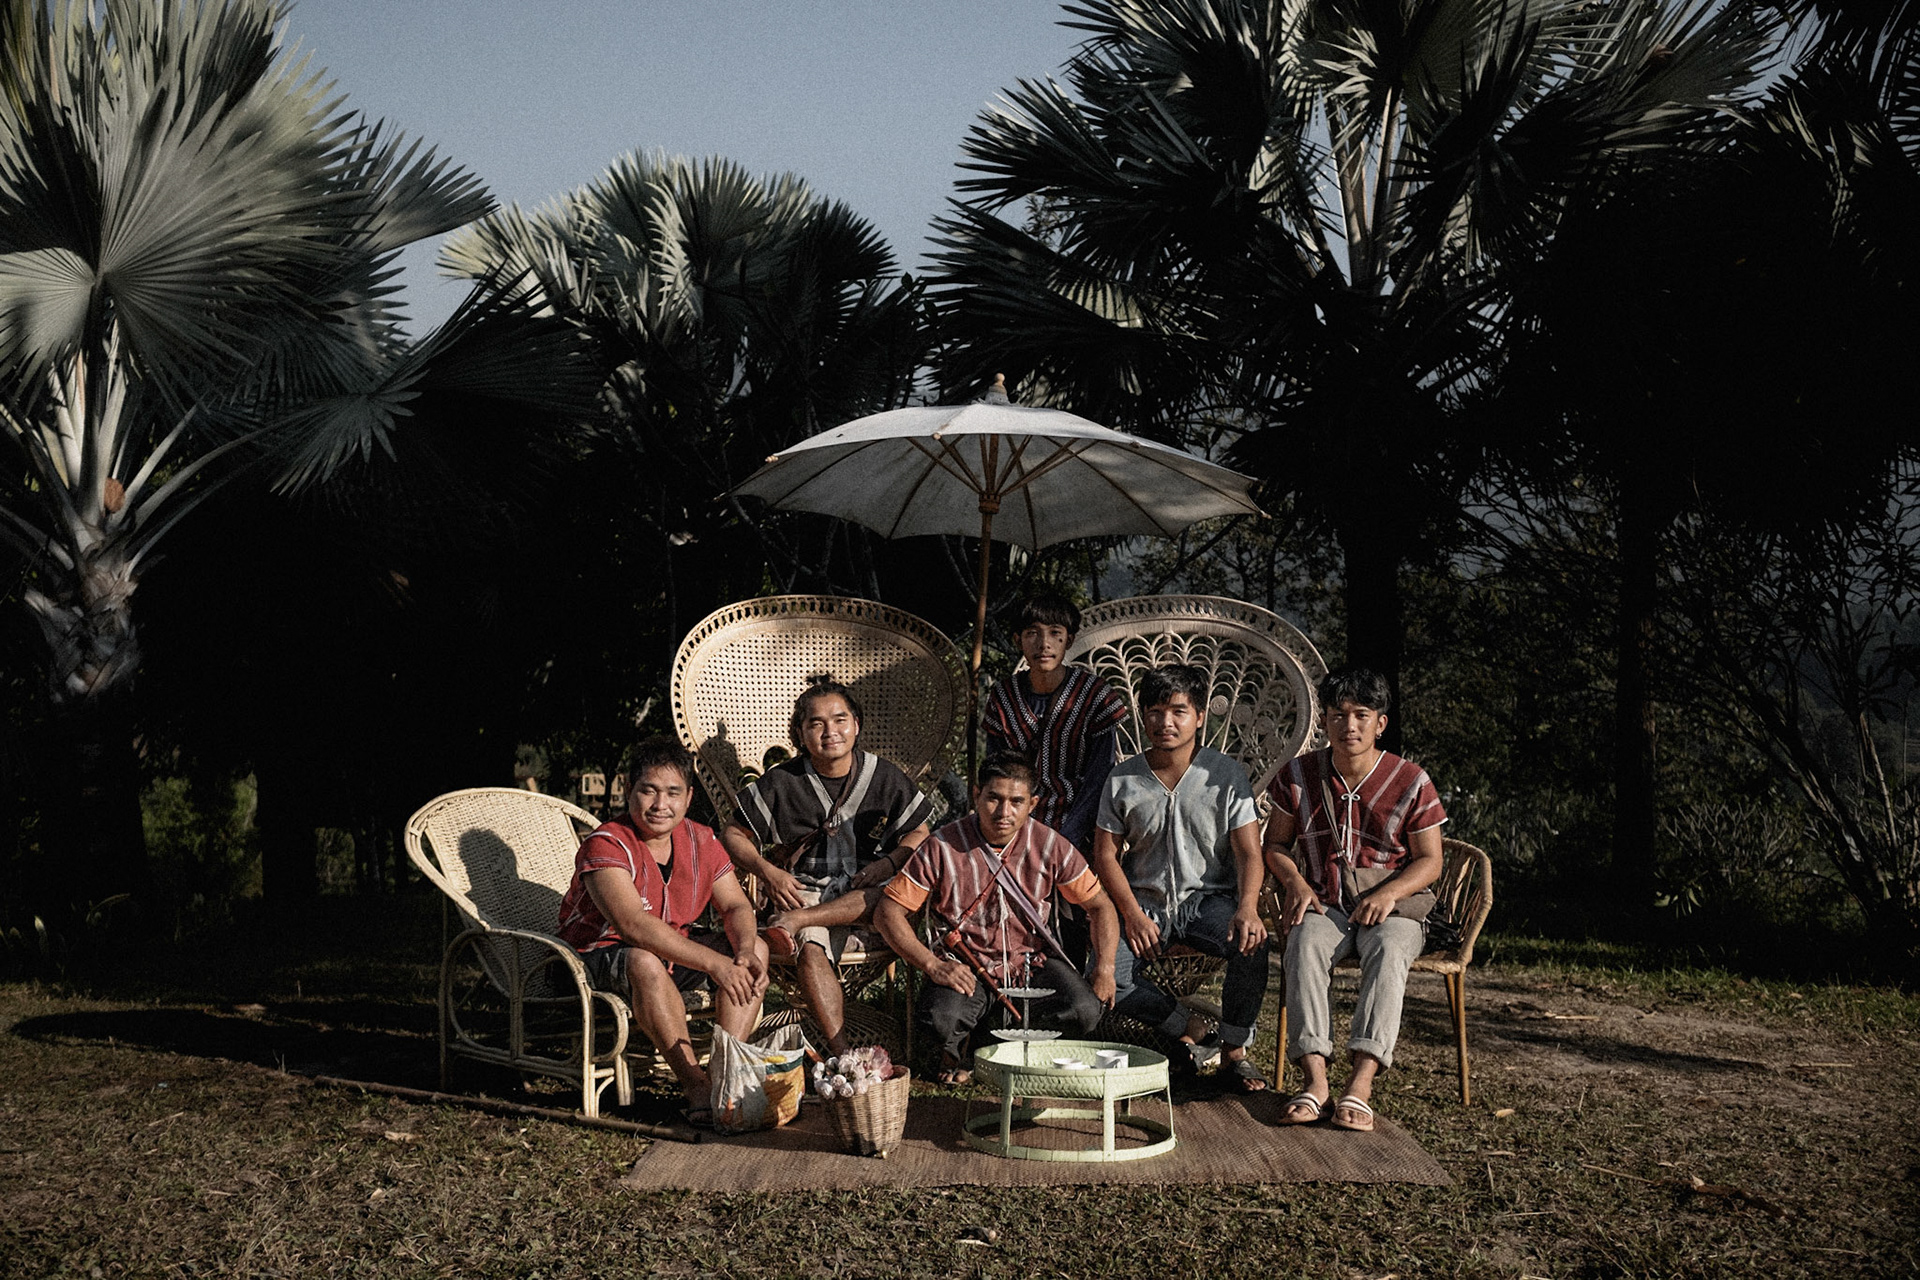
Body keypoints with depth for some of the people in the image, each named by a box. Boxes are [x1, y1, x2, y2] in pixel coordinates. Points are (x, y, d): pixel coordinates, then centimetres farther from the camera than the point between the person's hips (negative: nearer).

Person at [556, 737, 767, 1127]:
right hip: (598, 958, -7)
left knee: (756, 948, -10)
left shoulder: (700, 841, -1)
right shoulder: (606, 845, -22)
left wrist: (745, 951, -25)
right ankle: (694, 1083, -31)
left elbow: (736, 906, 0)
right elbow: (634, 924, -35)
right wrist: (714, 963, -41)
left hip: (674, 951, 7)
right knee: (645, 962, -39)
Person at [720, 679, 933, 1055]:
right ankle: (842, 1053, -38)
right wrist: (768, 871, -9)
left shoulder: (884, 777, 7)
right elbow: (733, 835, 9)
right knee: (810, 950, -35)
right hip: (803, 892, -1)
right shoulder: (781, 783, 3)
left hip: (862, 896, 2)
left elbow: (918, 834, 12)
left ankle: (794, 922, -33)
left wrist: (888, 863, -9)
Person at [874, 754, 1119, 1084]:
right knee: (940, 1019, -33)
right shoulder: (942, 847, -11)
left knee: (1084, 1011, -25)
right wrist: (933, 965, -20)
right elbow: (888, 912, -9)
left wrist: (1104, 969, -10)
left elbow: (1100, 906, 5)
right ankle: (958, 1050, 7)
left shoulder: (1050, 846, -5)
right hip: (966, 967, -2)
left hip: (1032, 961, 2)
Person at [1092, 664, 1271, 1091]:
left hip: (1209, 897, -1)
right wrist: (1132, 914, -11)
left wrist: (1247, 907, -26)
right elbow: (1106, 854, 4)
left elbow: (1248, 852, -6)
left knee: (1252, 944, -33)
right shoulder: (1123, 779, 2)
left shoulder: (1227, 774, -2)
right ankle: (1192, 1032, -2)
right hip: (1146, 900, 1)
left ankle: (1234, 1050, -7)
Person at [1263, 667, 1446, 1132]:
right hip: (1322, 904, 1)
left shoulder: (1411, 782, 0)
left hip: (1392, 906, -1)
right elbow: (1274, 844, 13)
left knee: (1388, 951, -36)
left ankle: (1361, 1082, -46)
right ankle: (1315, 1078, -43)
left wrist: (1389, 893, -16)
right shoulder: (1299, 775, 5)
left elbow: (1429, 860, 3)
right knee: (1304, 946, -34)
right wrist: (1295, 880, -8)